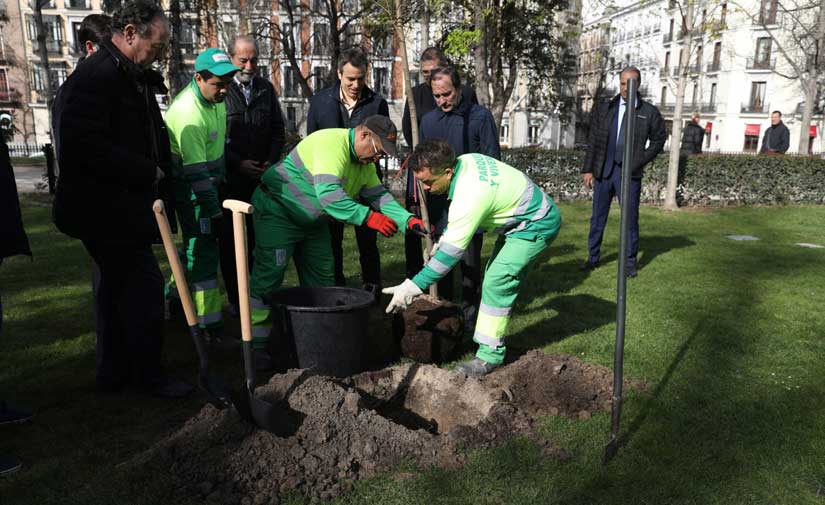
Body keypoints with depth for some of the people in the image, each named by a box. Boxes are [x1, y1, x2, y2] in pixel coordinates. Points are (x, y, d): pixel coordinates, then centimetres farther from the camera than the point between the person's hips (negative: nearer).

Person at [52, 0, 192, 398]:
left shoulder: (132, 77, 15)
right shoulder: (96, 76, -17)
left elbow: (149, 137, 24)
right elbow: (83, 145, -26)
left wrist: (155, 170, 8)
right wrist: (147, 172, -20)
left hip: (122, 207, 11)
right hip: (107, 211, -11)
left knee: (116, 286, 17)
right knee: (143, 287, -4)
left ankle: (113, 373, 31)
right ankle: (149, 375, 11)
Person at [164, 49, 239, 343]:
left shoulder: (215, 98, 2)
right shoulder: (189, 112, -27)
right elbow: (195, 171, -28)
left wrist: (222, 174, 23)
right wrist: (214, 211, -26)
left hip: (209, 182, 9)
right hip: (189, 189, -9)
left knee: (199, 245, 17)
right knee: (203, 252, -9)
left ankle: (174, 294, 36)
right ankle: (209, 323, -4)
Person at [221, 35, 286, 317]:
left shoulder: (266, 89, 11)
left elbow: (278, 130, 15)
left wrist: (271, 162, 0)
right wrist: (238, 164, -12)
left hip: (262, 176, 4)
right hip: (229, 177, -3)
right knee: (229, 240, 2)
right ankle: (235, 299, 11)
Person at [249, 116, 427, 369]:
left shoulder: (365, 162, 3)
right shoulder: (331, 143, -28)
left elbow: (379, 195, -1)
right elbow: (329, 194, -39)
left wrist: (408, 221, -16)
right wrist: (368, 217, -41)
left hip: (313, 221, 9)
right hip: (277, 210, -9)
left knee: (321, 277, 10)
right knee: (268, 275, -11)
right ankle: (256, 345, -4)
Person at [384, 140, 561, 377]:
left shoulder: (470, 196, -34)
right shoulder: (465, 161, -7)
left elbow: (451, 252, -31)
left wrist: (413, 286, -28)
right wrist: (443, 238, 7)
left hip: (537, 224, -10)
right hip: (523, 218, 10)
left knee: (497, 281, -15)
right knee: (496, 277, 13)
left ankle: (491, 354, -8)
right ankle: (490, 335, 21)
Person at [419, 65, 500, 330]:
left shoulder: (480, 116, -2)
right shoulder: (428, 120, 10)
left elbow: (492, 162, -3)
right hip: (438, 203, 4)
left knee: (470, 261, 3)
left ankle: (469, 315, 15)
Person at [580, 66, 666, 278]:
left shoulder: (649, 112, 3)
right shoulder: (604, 109, 7)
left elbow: (659, 139, 11)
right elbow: (593, 141, 6)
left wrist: (642, 160, 0)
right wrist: (588, 169, 1)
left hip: (629, 173, -1)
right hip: (603, 171, 2)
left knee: (630, 219, 3)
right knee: (598, 217, 8)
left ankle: (630, 262, 14)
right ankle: (593, 258, 19)